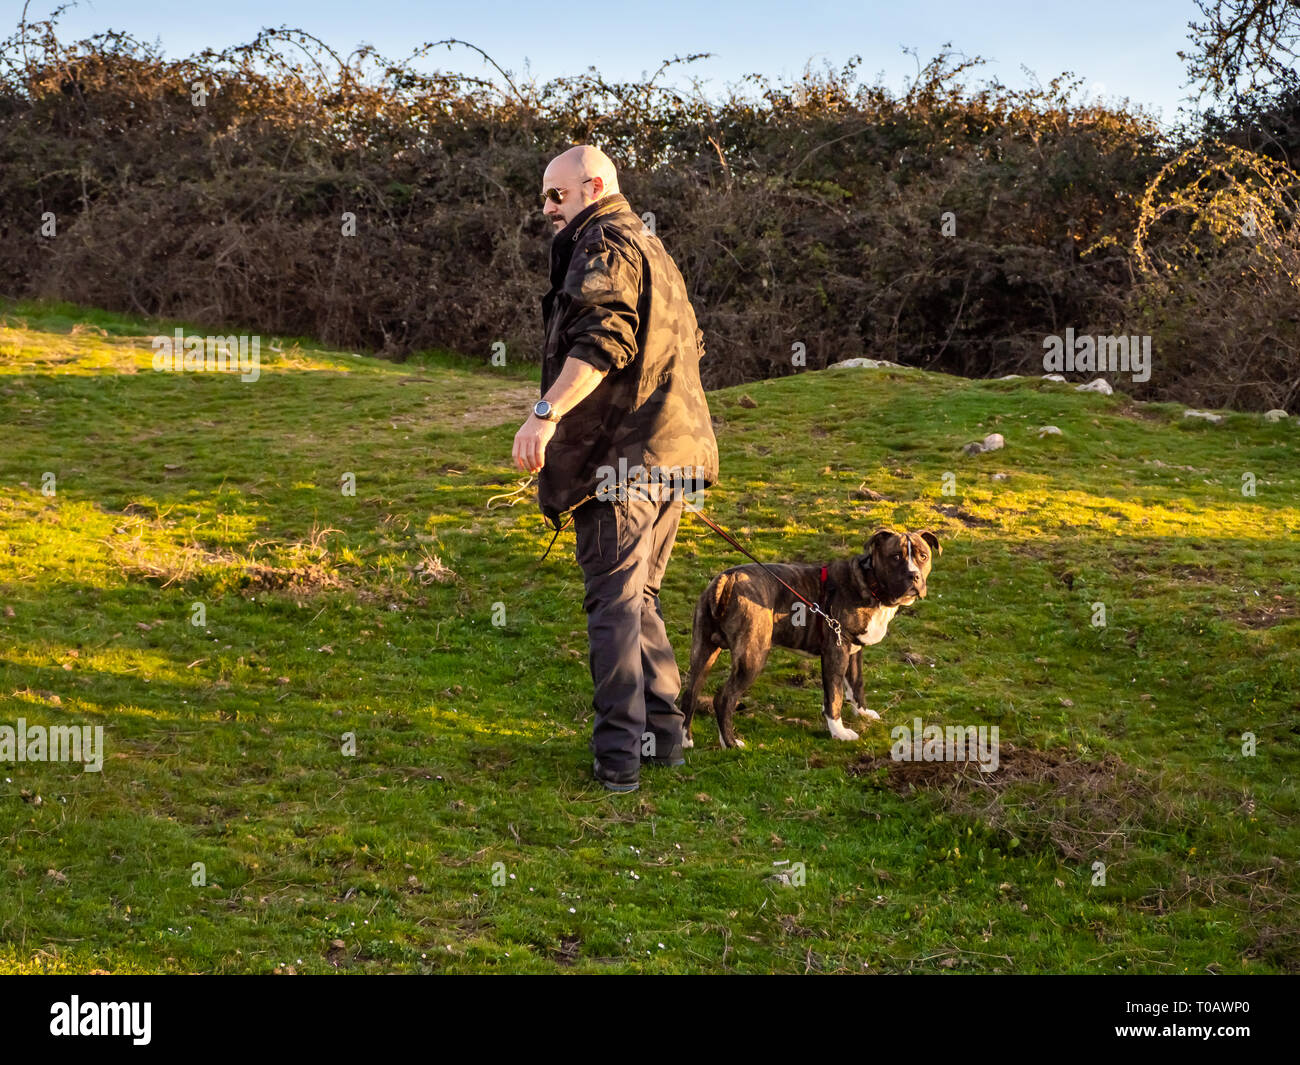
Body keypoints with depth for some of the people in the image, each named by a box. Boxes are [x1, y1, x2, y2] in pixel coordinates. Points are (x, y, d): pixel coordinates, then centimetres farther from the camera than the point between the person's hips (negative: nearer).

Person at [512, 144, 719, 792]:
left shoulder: (603, 243, -6)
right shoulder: (650, 248, 25)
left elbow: (604, 337, -23)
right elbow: (689, 342, 28)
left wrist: (546, 412, -30)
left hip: (619, 457, -10)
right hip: (672, 451, 10)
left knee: (613, 604, -6)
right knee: (640, 596, 17)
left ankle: (619, 751, -5)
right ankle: (663, 733, 19)